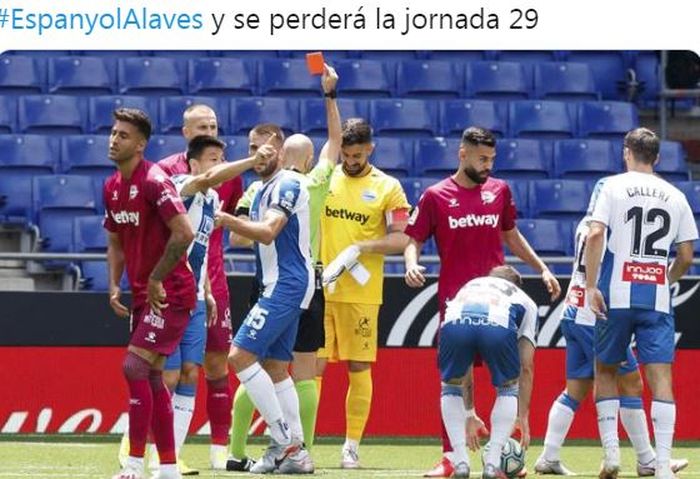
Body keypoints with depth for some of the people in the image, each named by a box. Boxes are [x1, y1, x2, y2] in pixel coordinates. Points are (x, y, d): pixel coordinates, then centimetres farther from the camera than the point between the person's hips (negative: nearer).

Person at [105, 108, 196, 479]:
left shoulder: (154, 182, -17)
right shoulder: (112, 187, 10)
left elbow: (184, 233, -25)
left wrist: (156, 280, -19)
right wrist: (114, 285, 7)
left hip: (170, 294, -9)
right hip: (143, 295, 9)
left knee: (134, 367, -15)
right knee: (151, 376, 9)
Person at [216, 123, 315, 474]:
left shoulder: (288, 184, -12)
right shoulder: (263, 189, 18)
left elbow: (268, 232, -25)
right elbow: (250, 236, 24)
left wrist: (227, 220, -36)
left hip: (286, 284, -10)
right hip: (278, 286, 10)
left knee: (240, 355, -14)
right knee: (275, 367, 10)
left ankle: (284, 442, -13)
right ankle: (295, 453, 11)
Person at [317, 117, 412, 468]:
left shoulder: (388, 188, 3)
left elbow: (399, 240, -2)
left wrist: (358, 248, -15)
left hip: (362, 295, -1)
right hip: (318, 290, 1)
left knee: (359, 368, 1)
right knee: (312, 366, -1)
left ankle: (352, 446, 8)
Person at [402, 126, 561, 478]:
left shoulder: (499, 190, 9)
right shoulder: (436, 196, 0)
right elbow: (414, 240, 4)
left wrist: (542, 268, 19)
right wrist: (411, 264, -17)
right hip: (455, 300, -2)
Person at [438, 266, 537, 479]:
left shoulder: (467, 288, 46)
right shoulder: (525, 302, 40)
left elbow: (463, 367, 48)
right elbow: (526, 368, 34)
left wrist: (470, 415, 55)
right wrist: (523, 416, 43)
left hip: (455, 323, 2)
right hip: (498, 325, -2)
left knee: (451, 388, 28)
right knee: (508, 389, 25)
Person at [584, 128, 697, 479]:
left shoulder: (612, 187, 2)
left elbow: (595, 235, -11)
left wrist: (590, 285, -9)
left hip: (617, 296, -1)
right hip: (658, 299, 1)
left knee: (605, 371, 15)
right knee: (661, 377, -4)